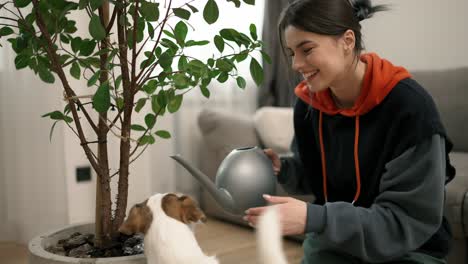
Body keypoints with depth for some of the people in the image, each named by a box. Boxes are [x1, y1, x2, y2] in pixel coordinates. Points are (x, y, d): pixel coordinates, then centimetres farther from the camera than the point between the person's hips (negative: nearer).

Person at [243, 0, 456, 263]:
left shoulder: (410, 106, -21)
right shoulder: (308, 104, -5)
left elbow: (409, 221, -21)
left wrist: (314, 219, -31)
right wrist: (282, 169, -11)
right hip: (333, 241, 3)